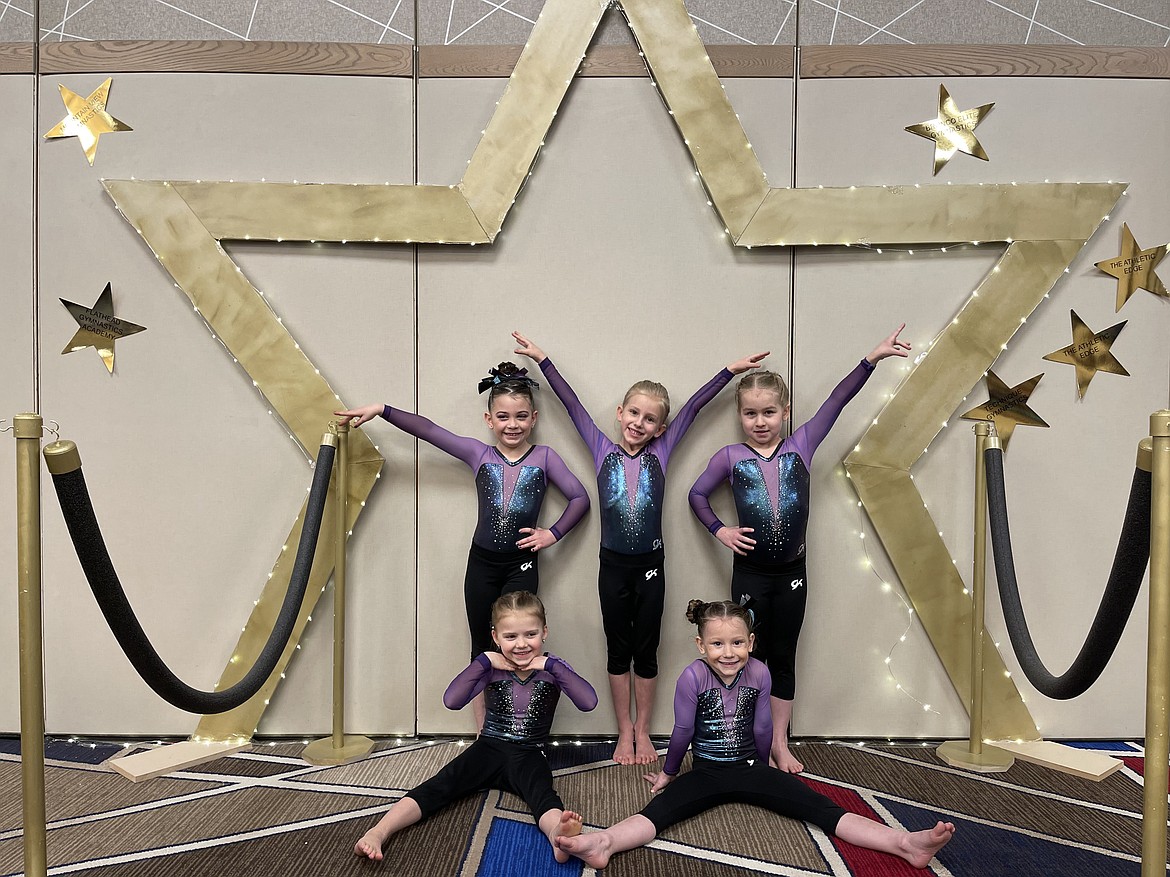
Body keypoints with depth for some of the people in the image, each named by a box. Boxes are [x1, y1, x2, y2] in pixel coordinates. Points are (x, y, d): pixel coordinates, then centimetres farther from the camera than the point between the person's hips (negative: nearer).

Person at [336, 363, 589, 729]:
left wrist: (553, 533, -8)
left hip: (521, 565, -2)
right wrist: (381, 410, -13)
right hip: (481, 564, 2)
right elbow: (428, 430, -6)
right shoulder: (479, 454, 1)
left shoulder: (544, 457, -1)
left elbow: (580, 497, 0)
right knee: (482, 651, 10)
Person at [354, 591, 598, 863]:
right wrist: (484, 660, -18)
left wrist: (550, 664, -20)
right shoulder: (493, 667, -1)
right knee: (442, 784, -24)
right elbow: (452, 700, -15)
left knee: (541, 792, -35)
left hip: (529, 756, -2)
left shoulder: (552, 668, -2)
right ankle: (378, 833, -38)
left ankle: (557, 835, -67)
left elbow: (589, 702, -19)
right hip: (489, 748, 2)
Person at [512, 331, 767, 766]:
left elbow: (693, 407, 0)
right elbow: (572, 403, -1)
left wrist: (731, 369, 1)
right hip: (613, 566, 0)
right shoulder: (602, 449, 0)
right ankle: (624, 731, 25)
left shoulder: (660, 452, 1)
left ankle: (642, 730, 26)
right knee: (618, 650, 11)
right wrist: (542, 359, 0)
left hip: (650, 565, 0)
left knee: (646, 650, 11)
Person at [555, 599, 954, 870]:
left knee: (820, 807, -14)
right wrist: (668, 773, 7)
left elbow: (762, 729, 4)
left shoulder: (759, 674, -7)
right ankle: (603, 842, -56)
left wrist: (762, 769, 15)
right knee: (660, 807, -30)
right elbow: (683, 731, -3)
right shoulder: (692, 678, -15)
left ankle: (905, 842, -26)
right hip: (705, 772, -2)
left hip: (750, 768, 2)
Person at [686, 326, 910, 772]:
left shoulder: (801, 446, -2)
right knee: (751, 656, 8)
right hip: (750, 572, -1)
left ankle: (780, 744, 25)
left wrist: (872, 358, -14)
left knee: (784, 658, 12)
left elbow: (837, 401, -8)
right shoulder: (730, 456, -4)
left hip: (791, 572, 1)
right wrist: (719, 530, -6)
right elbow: (697, 494, 8)